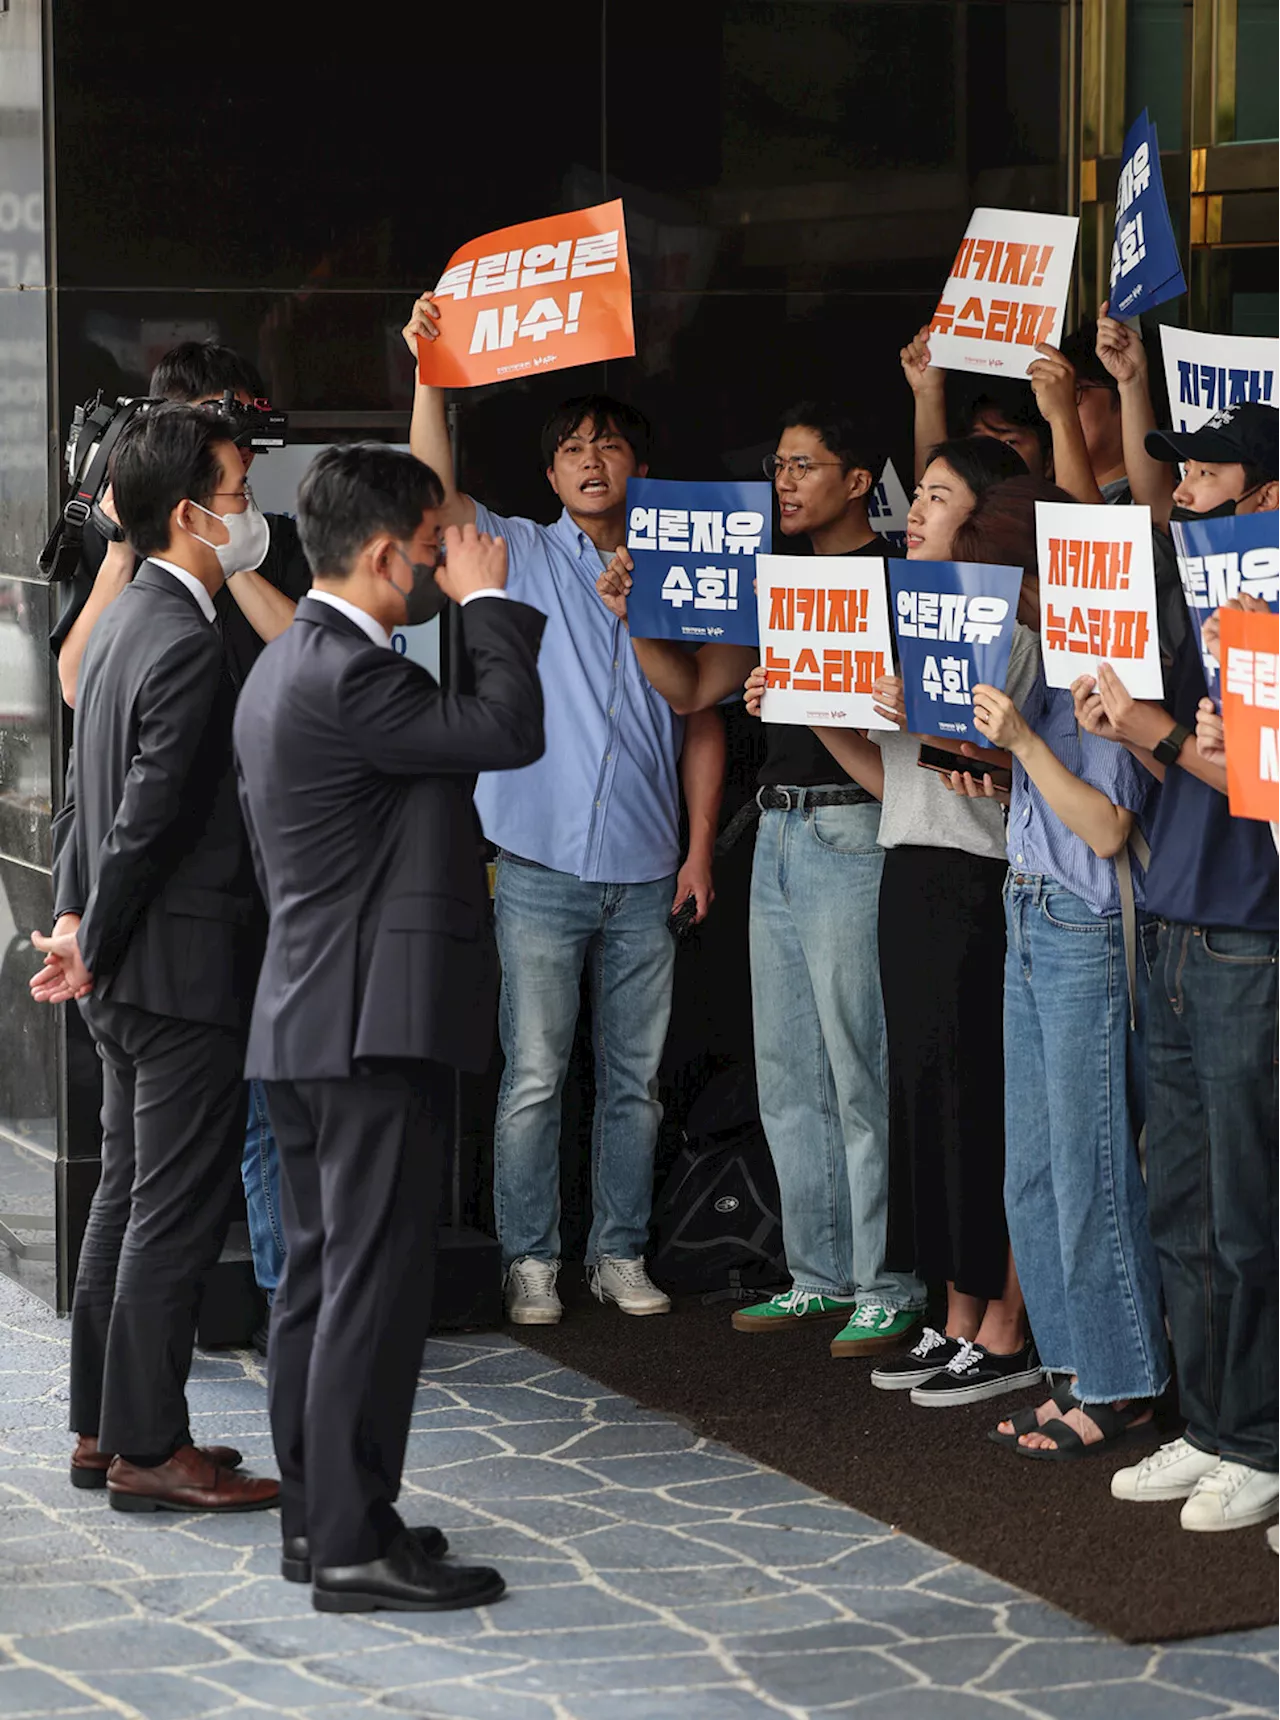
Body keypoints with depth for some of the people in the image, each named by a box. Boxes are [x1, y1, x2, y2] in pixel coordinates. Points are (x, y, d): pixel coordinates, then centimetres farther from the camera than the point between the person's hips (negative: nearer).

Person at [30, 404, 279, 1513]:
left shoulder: (127, 619, 12)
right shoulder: (188, 649, -20)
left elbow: (87, 794, 16)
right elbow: (149, 820, -21)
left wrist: (76, 919, 10)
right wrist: (92, 951, -11)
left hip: (128, 976, 10)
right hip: (185, 971, -10)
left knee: (129, 1197, 16)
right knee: (178, 1212, -3)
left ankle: (102, 1431, 23)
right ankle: (149, 1452, 3)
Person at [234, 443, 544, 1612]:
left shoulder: (287, 668, 15)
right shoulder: (344, 675, -18)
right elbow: (509, 731, -23)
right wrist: (486, 601, -10)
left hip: (308, 1022, 11)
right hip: (376, 1023, -11)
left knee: (321, 1274, 13)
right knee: (376, 1282, -8)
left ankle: (316, 1517, 19)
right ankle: (354, 1546, -7)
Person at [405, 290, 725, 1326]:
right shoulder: (522, 558, 5)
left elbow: (703, 722, 12)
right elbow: (437, 494, -12)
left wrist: (699, 848, 5)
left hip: (647, 873, 2)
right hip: (543, 866, -2)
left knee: (637, 1079, 8)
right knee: (534, 1076, -2)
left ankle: (620, 1251, 17)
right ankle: (530, 1259, 6)